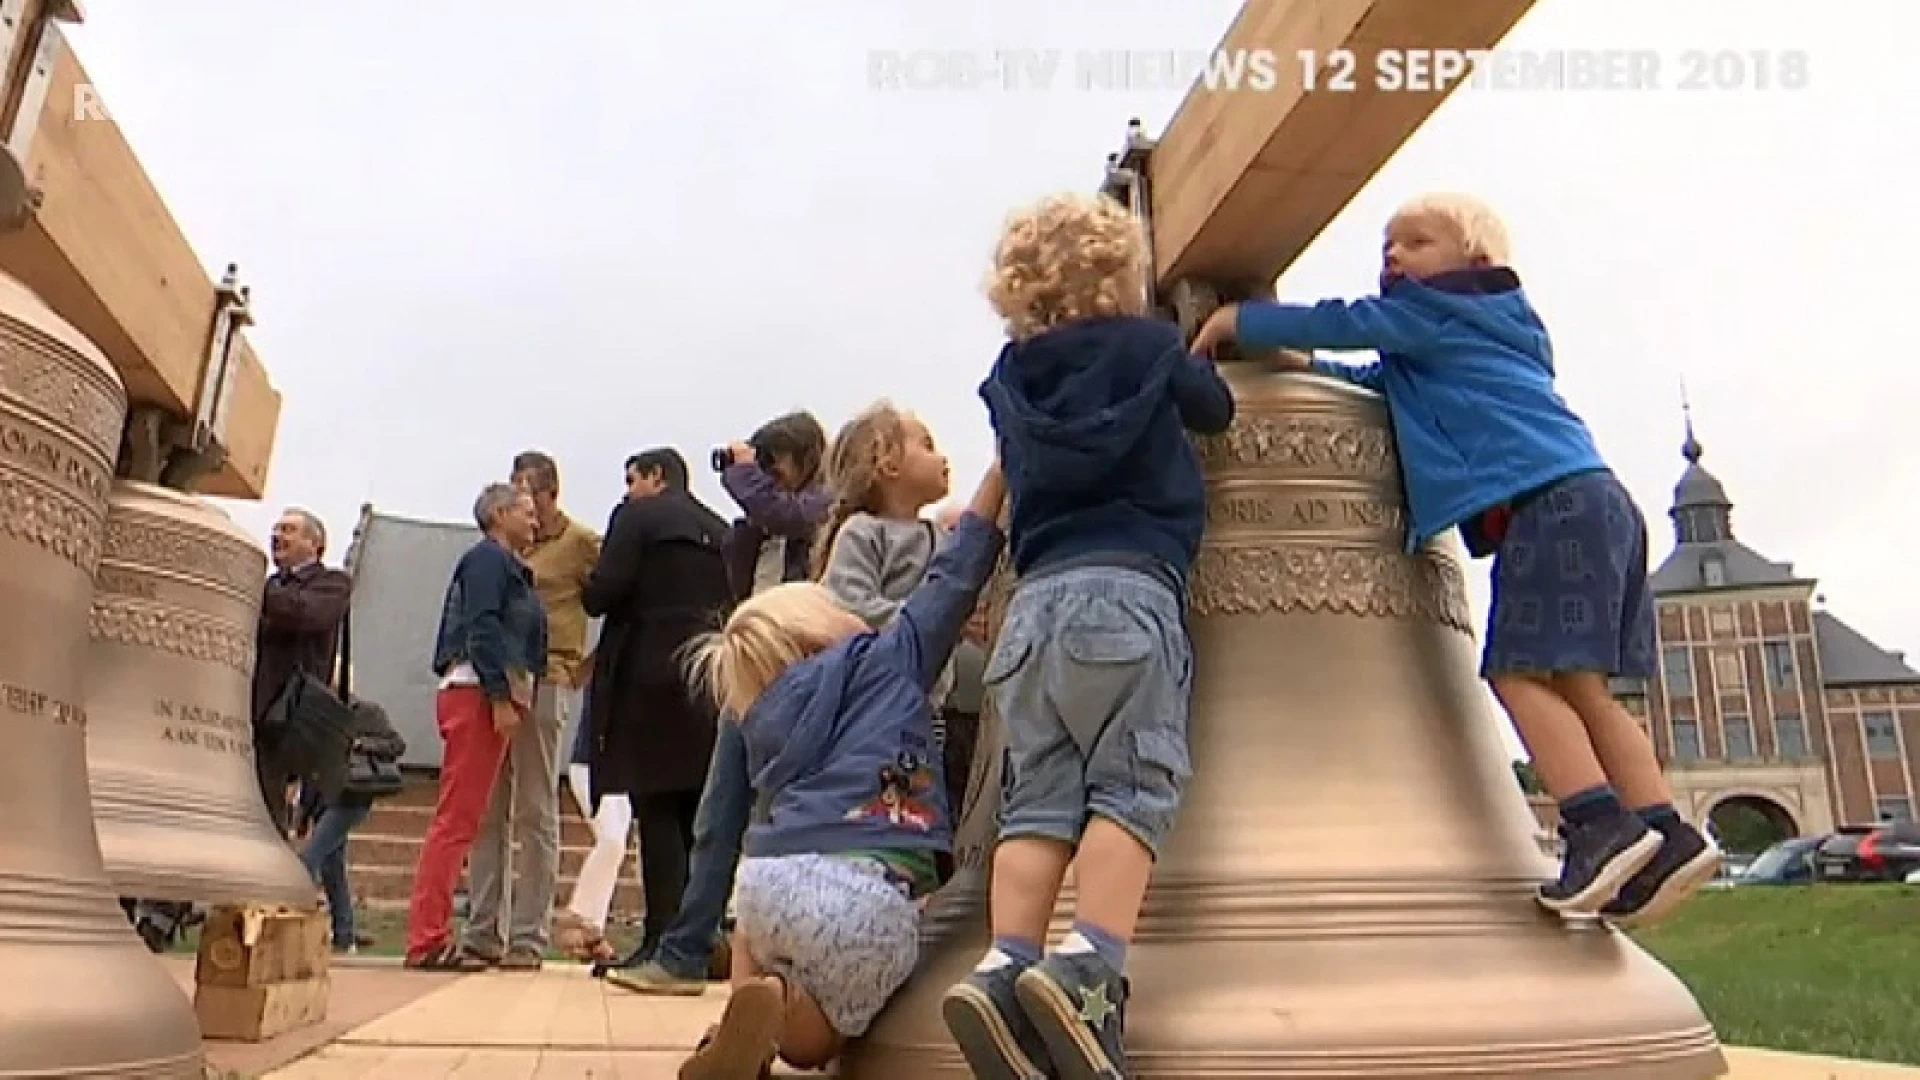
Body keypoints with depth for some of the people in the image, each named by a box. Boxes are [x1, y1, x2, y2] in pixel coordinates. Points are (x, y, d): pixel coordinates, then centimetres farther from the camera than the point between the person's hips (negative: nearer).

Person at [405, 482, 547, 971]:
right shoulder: (487, 558, -4)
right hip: (477, 694, -10)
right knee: (457, 819, -11)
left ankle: (430, 937, 14)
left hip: (489, 699, 10)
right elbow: (482, 629, -16)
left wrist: (509, 698, 14)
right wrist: (501, 697, -21)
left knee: (461, 821, 10)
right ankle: (427, 940, -10)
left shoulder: (507, 566, 25)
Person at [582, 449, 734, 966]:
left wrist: (589, 594, 11)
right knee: (698, 816, 8)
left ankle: (662, 940, -6)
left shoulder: (638, 516, 0)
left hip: (652, 675, -6)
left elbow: (604, 591, -9)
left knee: (658, 812, -4)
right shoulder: (720, 529, 17)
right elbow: (735, 603, 13)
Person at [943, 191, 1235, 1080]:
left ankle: (1005, 965, -10)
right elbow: (1215, 409, 24)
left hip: (1035, 599, 4)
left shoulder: (1012, 375, 17)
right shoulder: (1148, 345, 9)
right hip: (1126, 590, -4)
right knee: (1132, 787, -6)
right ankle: (1087, 966, -21)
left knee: (1039, 798, 2)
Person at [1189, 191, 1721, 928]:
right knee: (1577, 684, 6)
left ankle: (1603, 827, -18)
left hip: (1552, 501, -10)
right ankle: (1665, 836, 2)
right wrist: (1306, 365, 30)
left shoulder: (1442, 308, 6)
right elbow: (1389, 385, 41)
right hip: (1595, 501, 10)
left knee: (1521, 672, -12)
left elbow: (1347, 323, 4)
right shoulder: (1448, 341, 32)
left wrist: (1240, 322, 14)